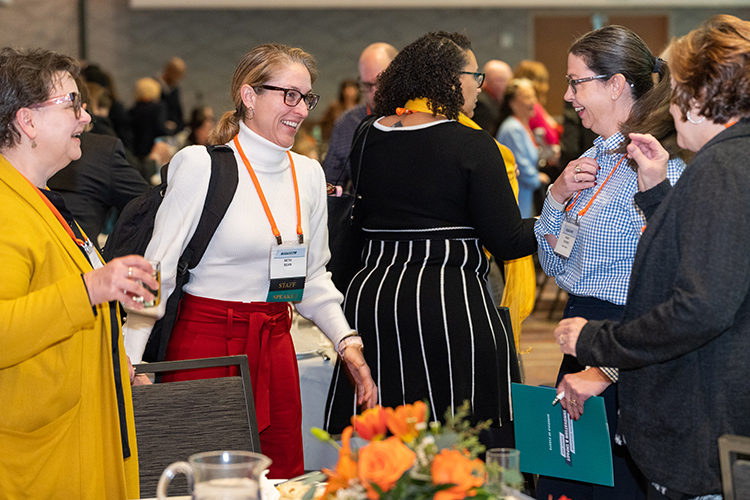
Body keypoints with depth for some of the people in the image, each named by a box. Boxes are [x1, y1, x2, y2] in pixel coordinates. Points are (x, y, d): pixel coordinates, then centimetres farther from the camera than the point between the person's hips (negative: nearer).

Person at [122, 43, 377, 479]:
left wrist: (347, 342, 4)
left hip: (276, 346, 6)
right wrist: (131, 361, -16)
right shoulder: (203, 166, -10)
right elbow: (157, 270, -10)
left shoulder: (308, 174, 8)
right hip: (207, 343, -6)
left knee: (284, 478, 9)